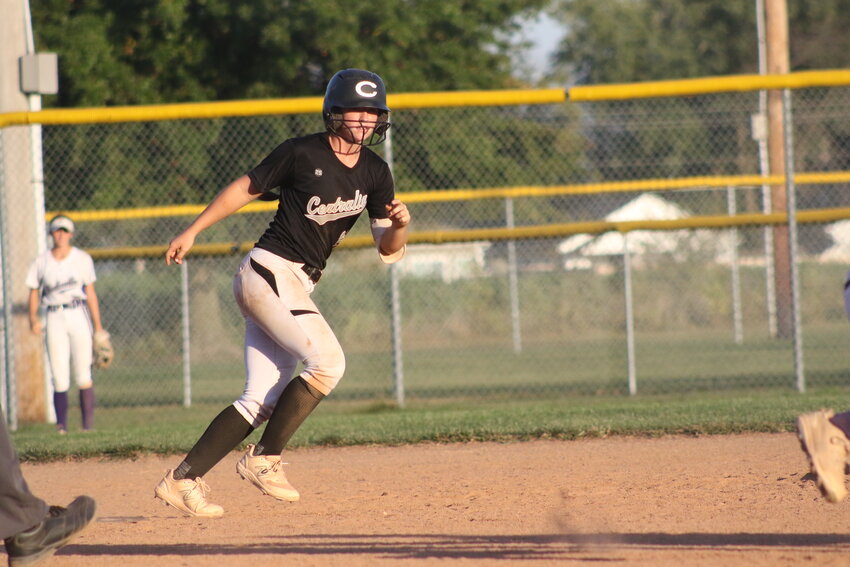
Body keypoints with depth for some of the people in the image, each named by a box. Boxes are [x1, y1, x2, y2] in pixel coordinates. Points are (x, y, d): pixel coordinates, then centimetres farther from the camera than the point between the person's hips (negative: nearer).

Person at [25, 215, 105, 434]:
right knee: (59, 377, -5)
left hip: (78, 316, -1)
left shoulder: (82, 259, 5)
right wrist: (33, 319, -7)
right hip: (54, 317, 1)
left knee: (83, 375, -6)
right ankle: (61, 424, -3)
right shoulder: (42, 262, 7)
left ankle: (88, 424, -4)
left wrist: (98, 326, 2)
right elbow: (34, 292, 10)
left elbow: (90, 293, 6)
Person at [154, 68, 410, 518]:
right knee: (327, 361, -19)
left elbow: (388, 250, 6)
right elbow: (245, 189, 1)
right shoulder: (302, 154, -10)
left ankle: (182, 479, 3)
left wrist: (399, 224, -16)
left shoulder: (374, 173, 7)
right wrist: (191, 232, 4)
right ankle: (264, 460, -9)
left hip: (297, 285, 7)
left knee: (262, 401, 1)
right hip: (268, 271, -7)